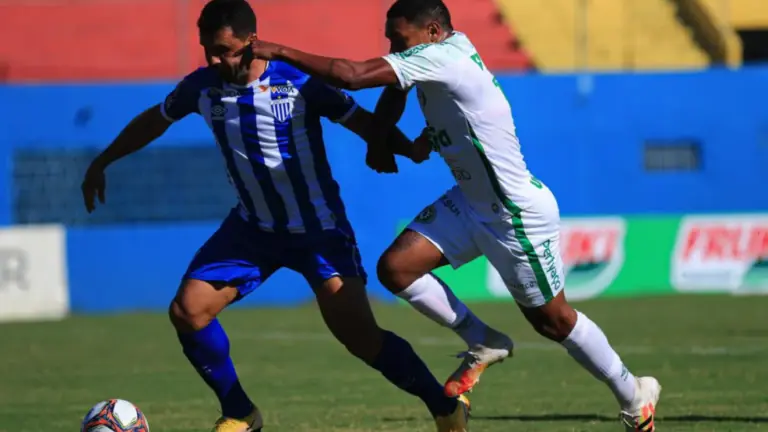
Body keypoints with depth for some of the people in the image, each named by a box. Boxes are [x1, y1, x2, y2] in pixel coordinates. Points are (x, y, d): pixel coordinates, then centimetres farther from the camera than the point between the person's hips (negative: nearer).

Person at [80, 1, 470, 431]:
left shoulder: (299, 83, -19)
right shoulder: (202, 87, -7)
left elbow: (363, 122, -14)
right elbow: (154, 121, 12)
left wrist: (413, 152, -32)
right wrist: (101, 163, 18)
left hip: (318, 228, -5)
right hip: (253, 227, 5)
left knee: (360, 336, -17)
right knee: (188, 312, -7)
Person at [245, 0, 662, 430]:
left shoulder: (440, 56, -28)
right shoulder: (453, 45, -2)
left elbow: (352, 76, -33)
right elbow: (394, 90, 18)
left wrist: (280, 52, -26)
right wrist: (379, 138, 3)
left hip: (520, 215, -9)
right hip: (471, 202, 9)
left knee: (552, 320, 5)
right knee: (395, 267, -6)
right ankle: (484, 344, 12)